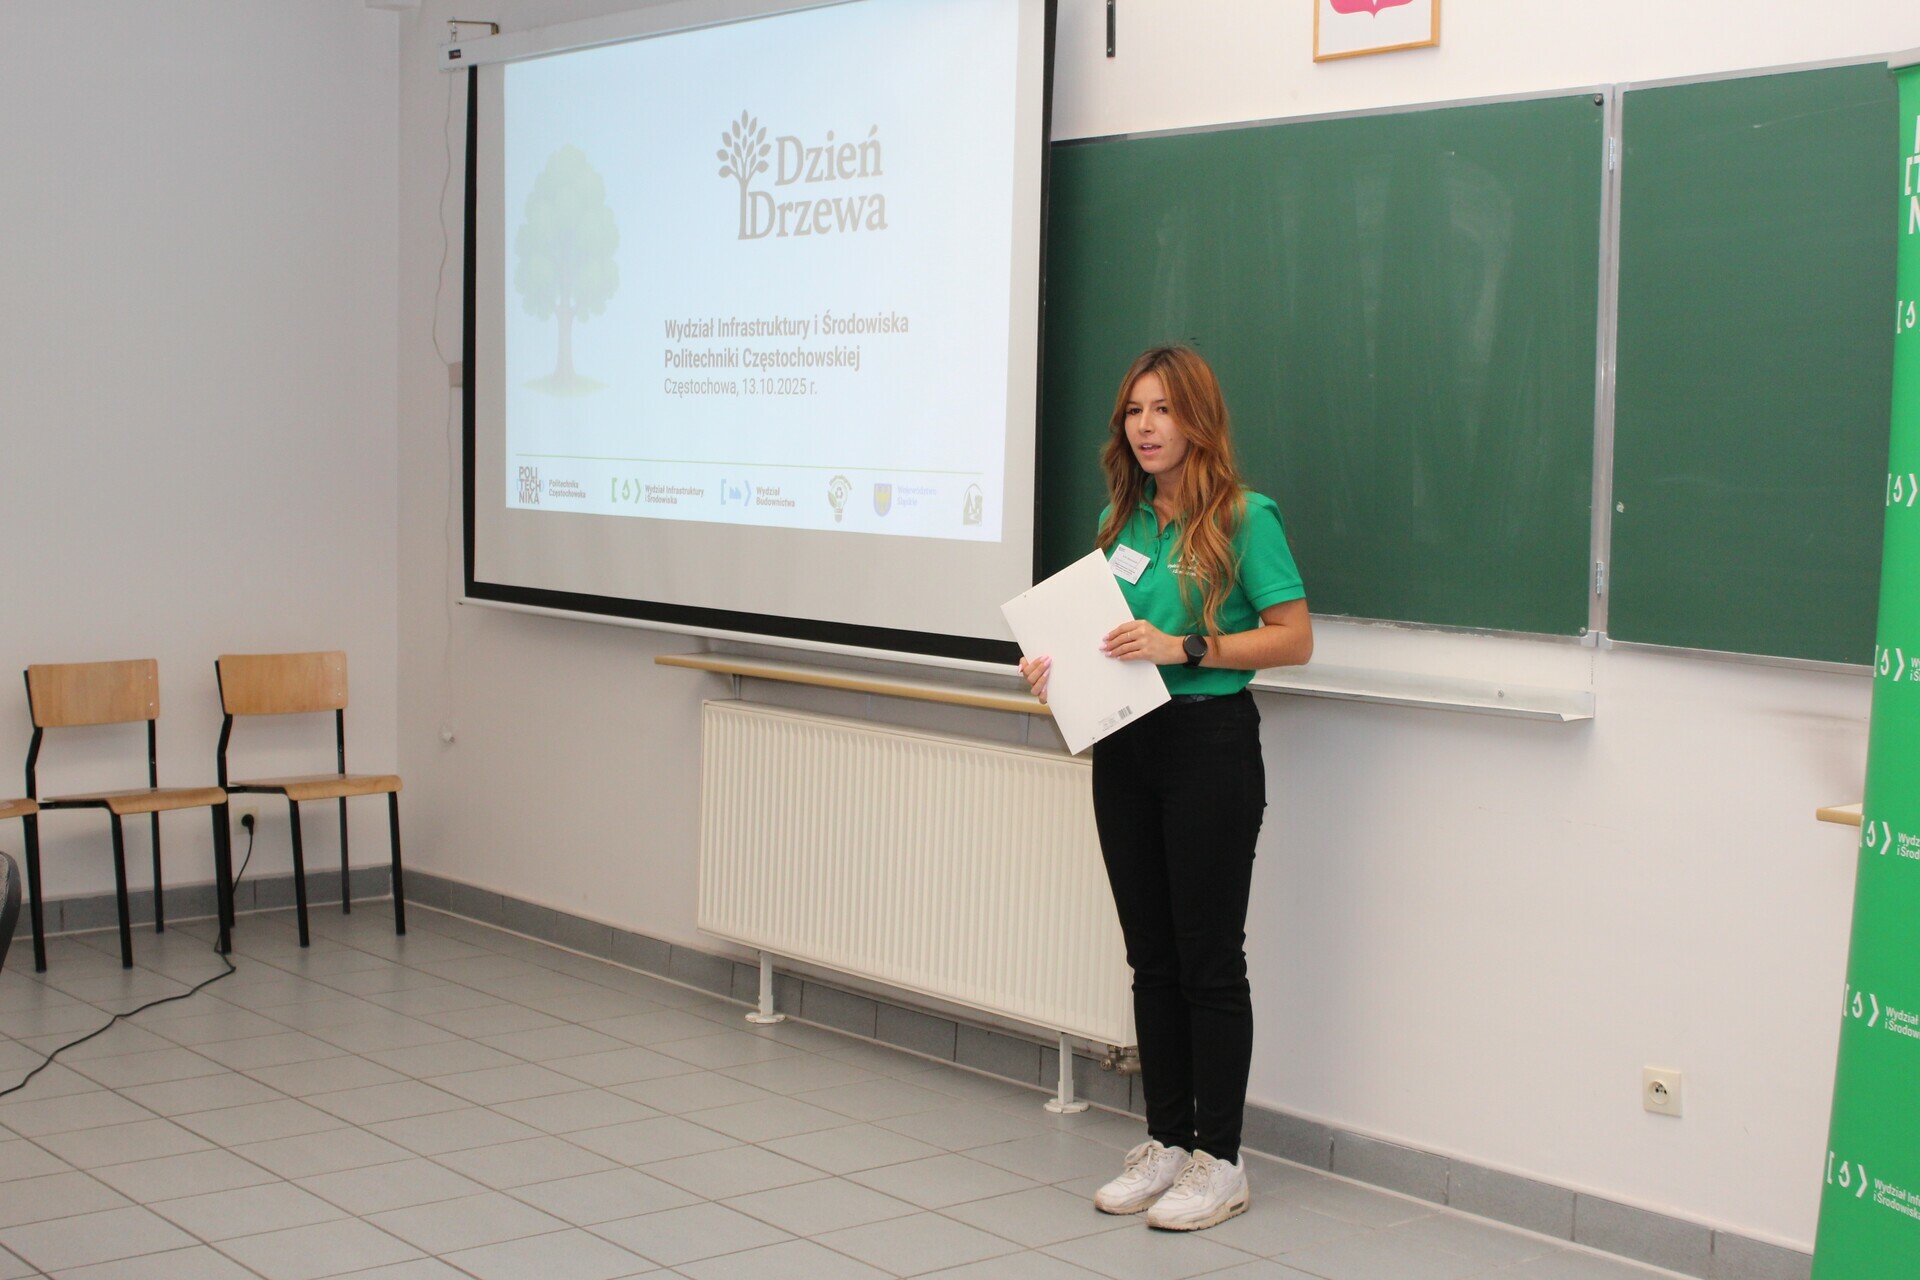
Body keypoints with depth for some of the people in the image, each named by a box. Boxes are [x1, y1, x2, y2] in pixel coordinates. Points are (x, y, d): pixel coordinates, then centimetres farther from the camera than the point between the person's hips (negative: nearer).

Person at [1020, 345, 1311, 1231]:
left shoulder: (1243, 517, -8)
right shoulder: (1121, 519, 11)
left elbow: (1294, 637, -12)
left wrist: (1183, 648, -20)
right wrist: (1060, 667, -1)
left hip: (1210, 740, -6)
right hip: (1126, 747, 6)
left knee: (1209, 958, 0)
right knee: (1152, 957, 12)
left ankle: (1219, 1159, 10)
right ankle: (1166, 1141, 22)